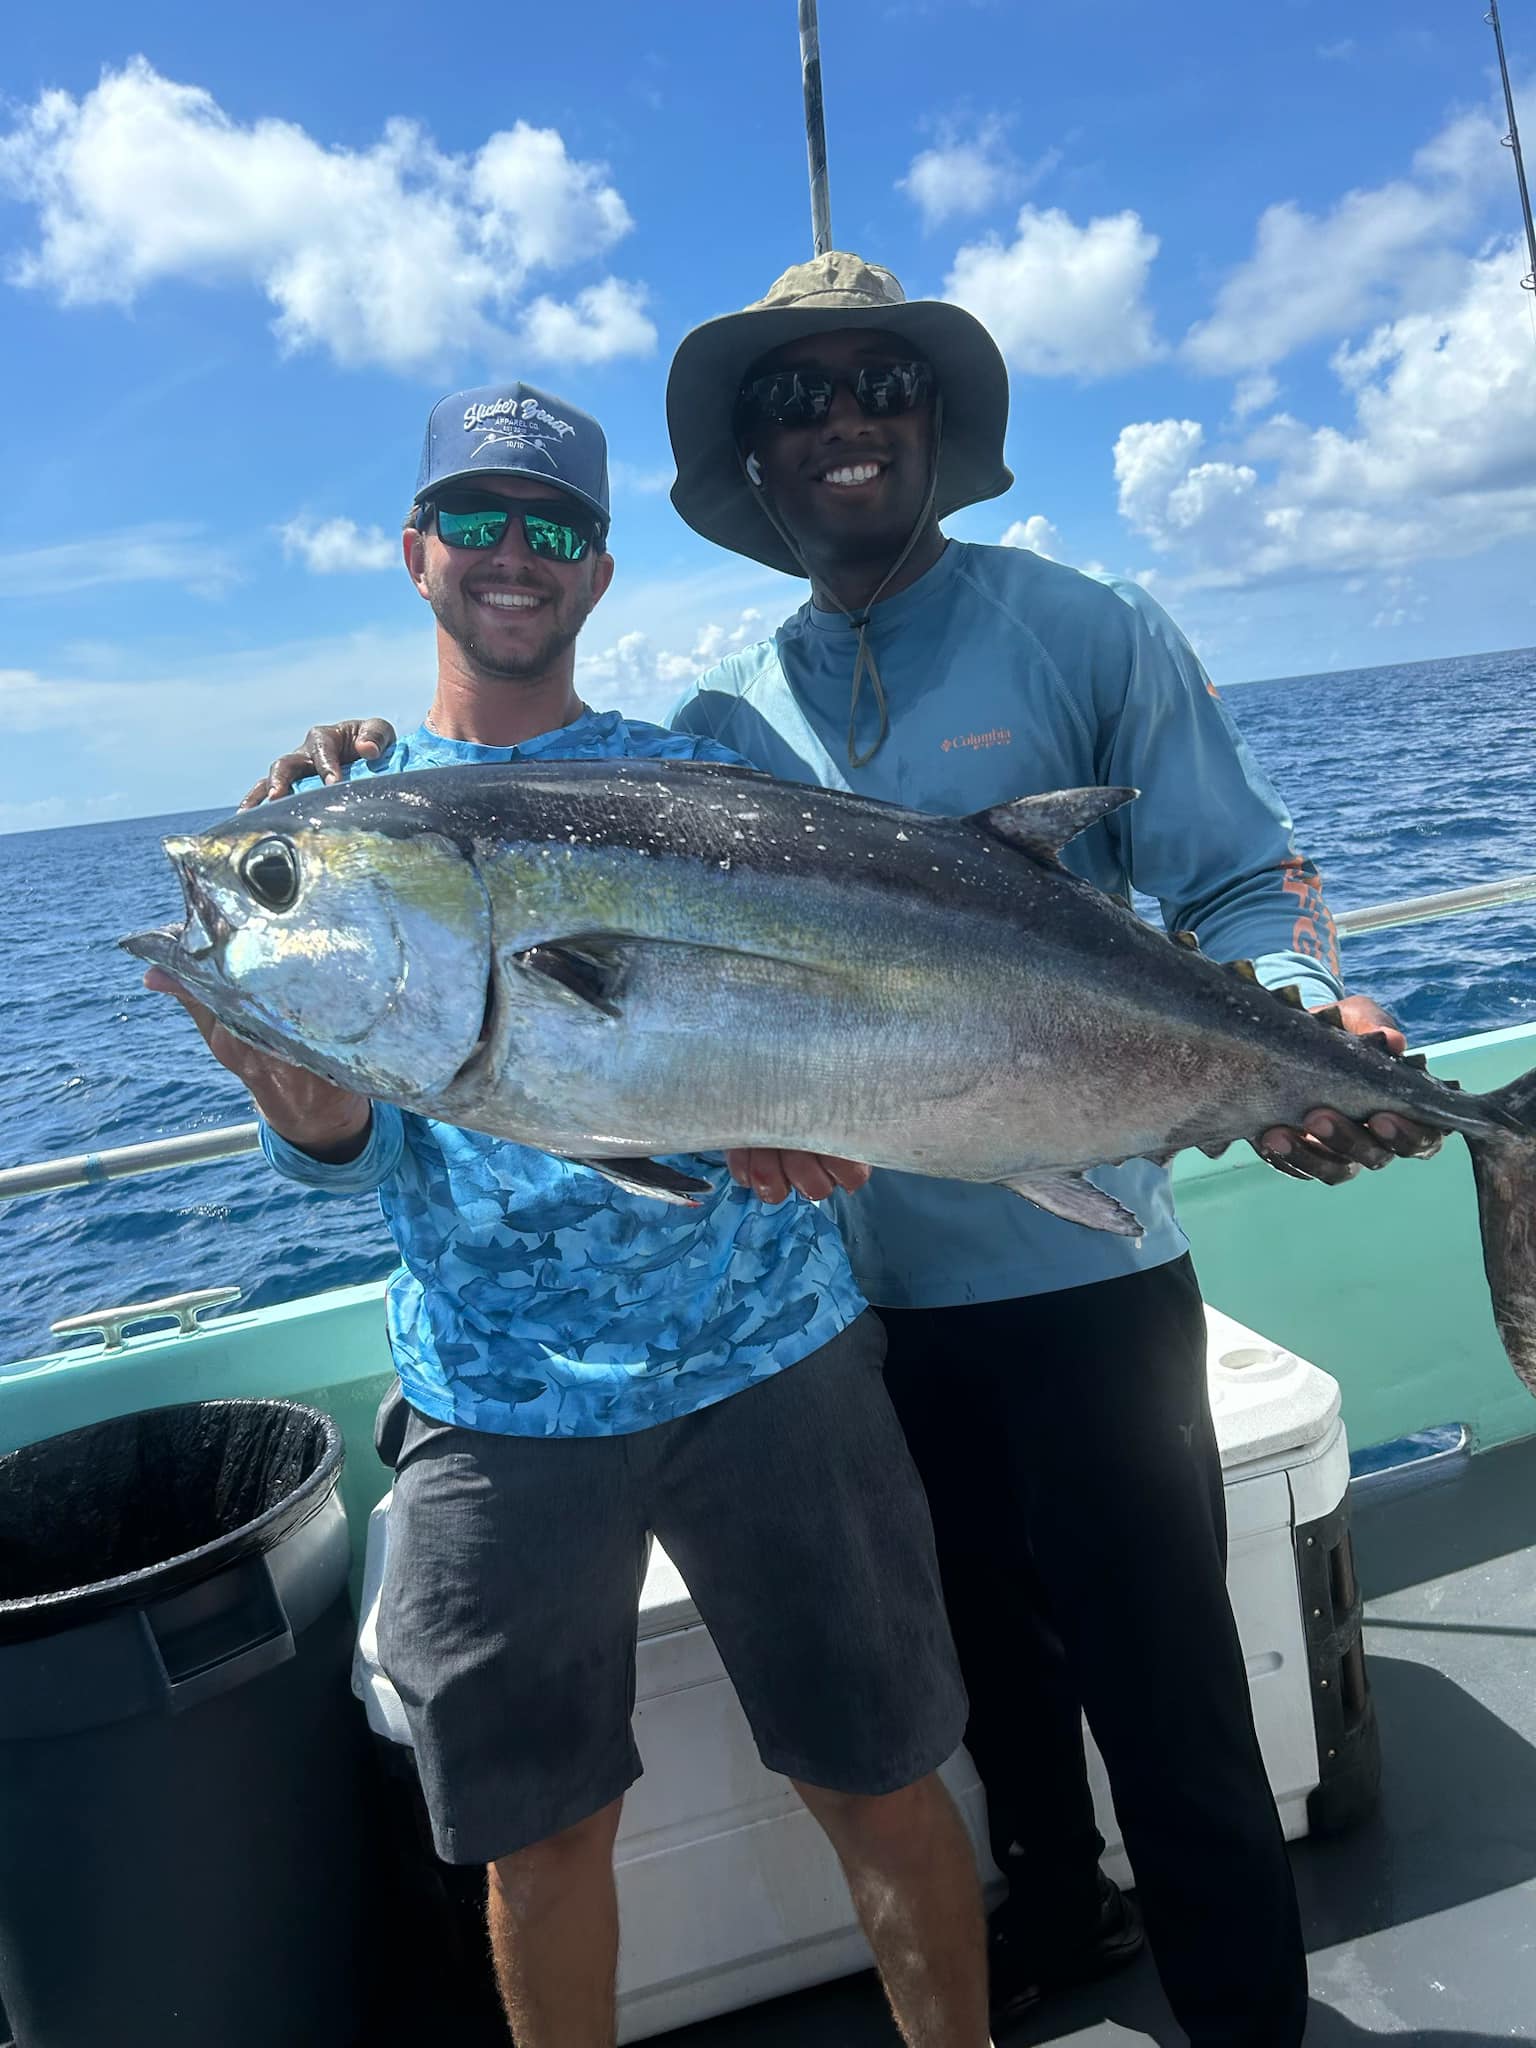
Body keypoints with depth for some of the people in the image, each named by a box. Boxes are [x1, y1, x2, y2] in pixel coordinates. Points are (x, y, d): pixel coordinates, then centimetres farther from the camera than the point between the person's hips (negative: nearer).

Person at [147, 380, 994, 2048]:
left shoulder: (699, 775, 7)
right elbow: (350, 1151, 0)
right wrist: (295, 1089, -23)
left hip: (768, 1356, 0)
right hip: (496, 1399, 1)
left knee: (879, 1781, 11)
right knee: (543, 1828, 13)